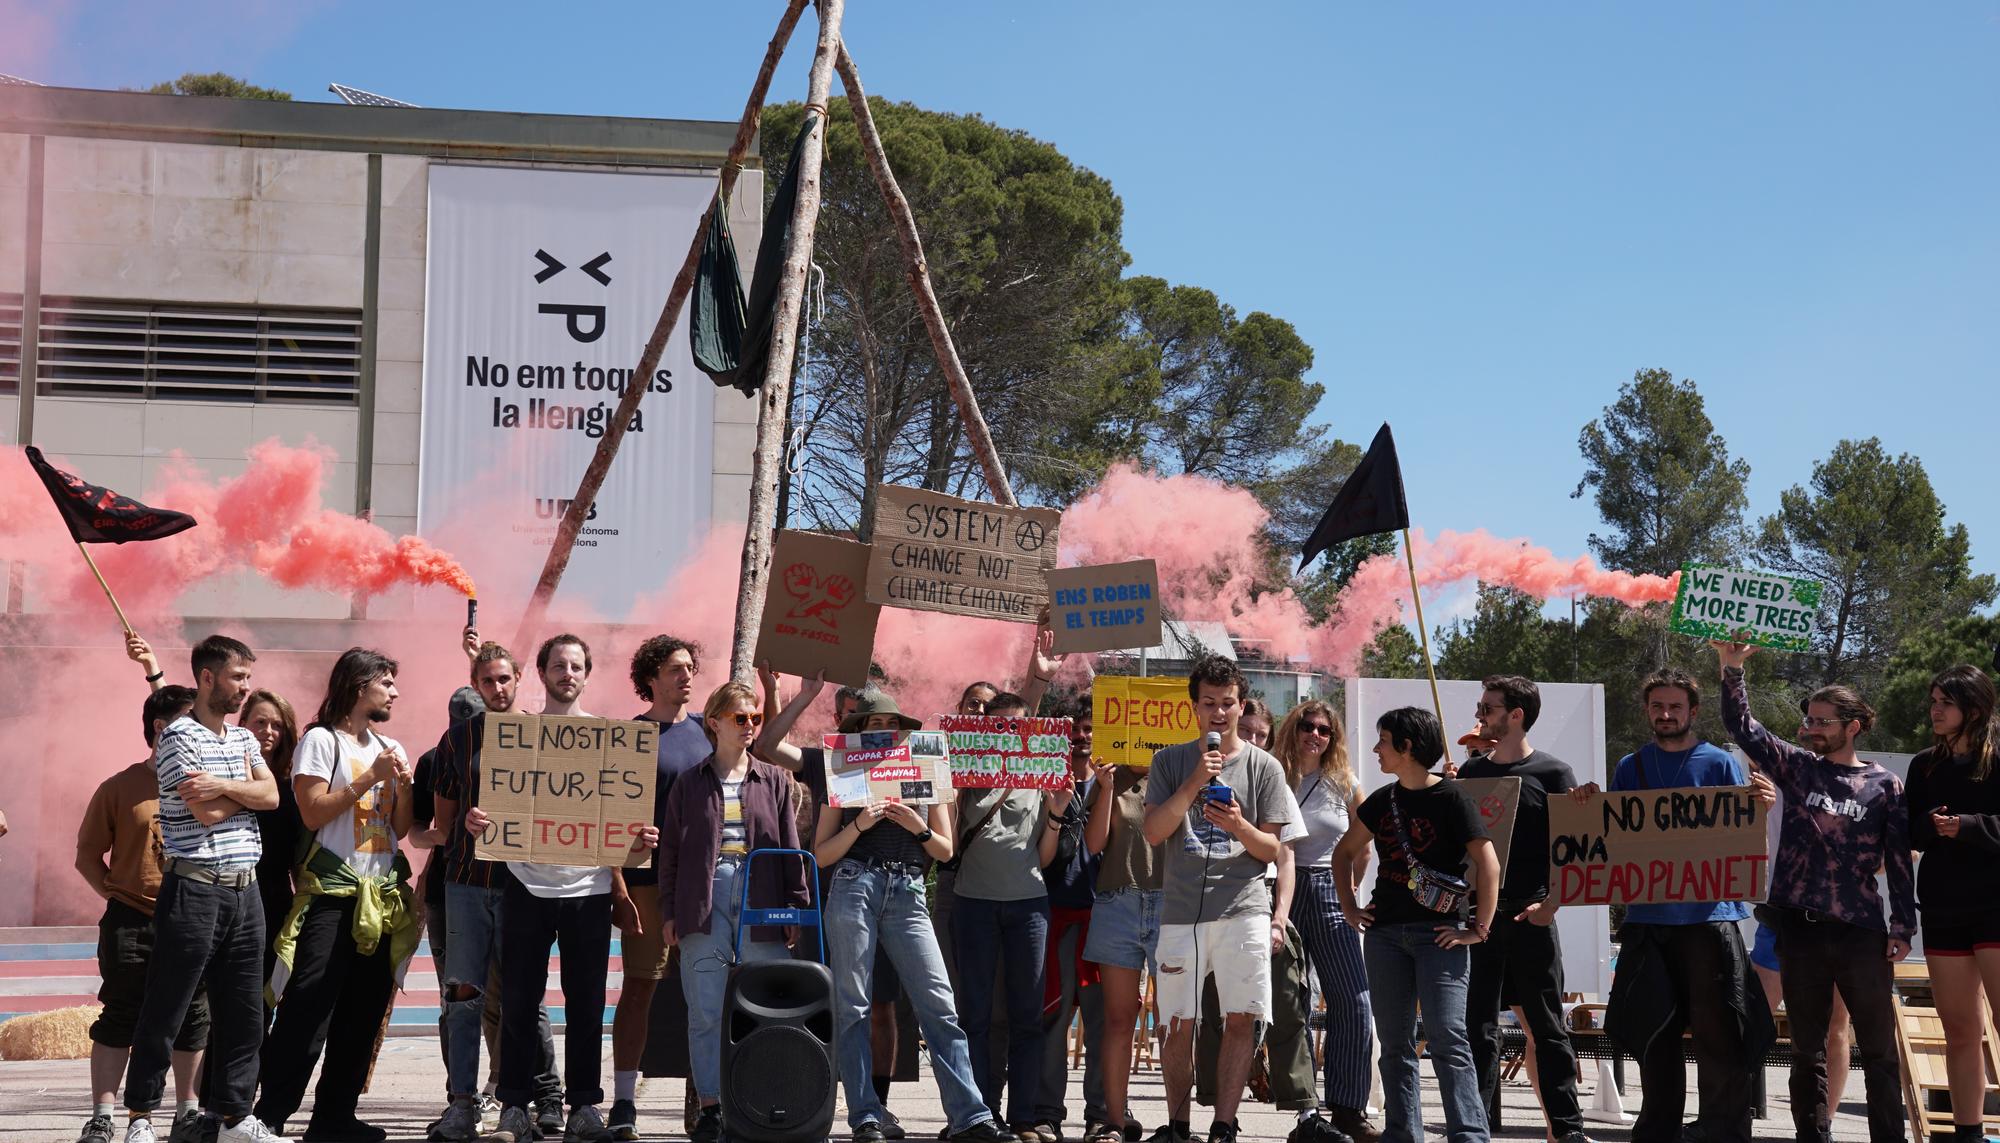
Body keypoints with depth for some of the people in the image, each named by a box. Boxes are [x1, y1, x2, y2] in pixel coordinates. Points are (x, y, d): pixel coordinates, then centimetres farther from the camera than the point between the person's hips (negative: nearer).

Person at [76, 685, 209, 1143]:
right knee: (119, 1020, 2)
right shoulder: (120, 788, -2)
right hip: (132, 925, -3)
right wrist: (118, 896, -3)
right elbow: (88, 855, 5)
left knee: (192, 1020, 9)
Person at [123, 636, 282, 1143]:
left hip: (245, 890, 7)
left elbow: (271, 795, 0)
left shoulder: (243, 737, 15)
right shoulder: (179, 736, -8)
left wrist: (222, 786, -14)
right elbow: (206, 812, -15)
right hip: (195, 890, -7)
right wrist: (246, 788, 1)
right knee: (164, 1012, 1)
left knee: (244, 1013, 9)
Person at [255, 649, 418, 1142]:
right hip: (332, 894, -7)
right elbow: (313, 813, -11)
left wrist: (404, 785, -1)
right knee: (307, 1009, -12)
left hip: (382, 897, 7)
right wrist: (371, 778, -12)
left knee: (363, 1013, 6)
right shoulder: (321, 740, -1)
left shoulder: (390, 748, 17)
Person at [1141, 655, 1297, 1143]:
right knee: (1178, 1025, 4)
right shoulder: (1170, 762, 9)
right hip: (1181, 912, 1)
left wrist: (1239, 826, -16)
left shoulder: (1264, 767, 6)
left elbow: (1271, 850, 5)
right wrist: (1195, 782, -11)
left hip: (1243, 909, -1)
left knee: (1239, 1021, -2)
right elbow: (1153, 832, -1)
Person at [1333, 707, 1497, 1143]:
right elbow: (1344, 852, 24)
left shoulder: (1451, 798, -6)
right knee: (1394, 1042, 9)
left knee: (1446, 1038, -12)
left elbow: (1488, 864, -10)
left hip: (1439, 934, -6)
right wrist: (1349, 906, 15)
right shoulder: (1381, 801, 11)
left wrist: (1479, 929, -12)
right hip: (1385, 932, 6)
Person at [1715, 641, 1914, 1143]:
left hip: (1862, 932, -2)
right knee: (1808, 1048, 10)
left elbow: (1898, 860, 2)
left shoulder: (1884, 786, 1)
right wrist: (1731, 672, -11)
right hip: (1800, 929, 2)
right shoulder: (1797, 767, 7)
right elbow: (1742, 727, 0)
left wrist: (1903, 926, -2)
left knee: (1879, 1049, 5)